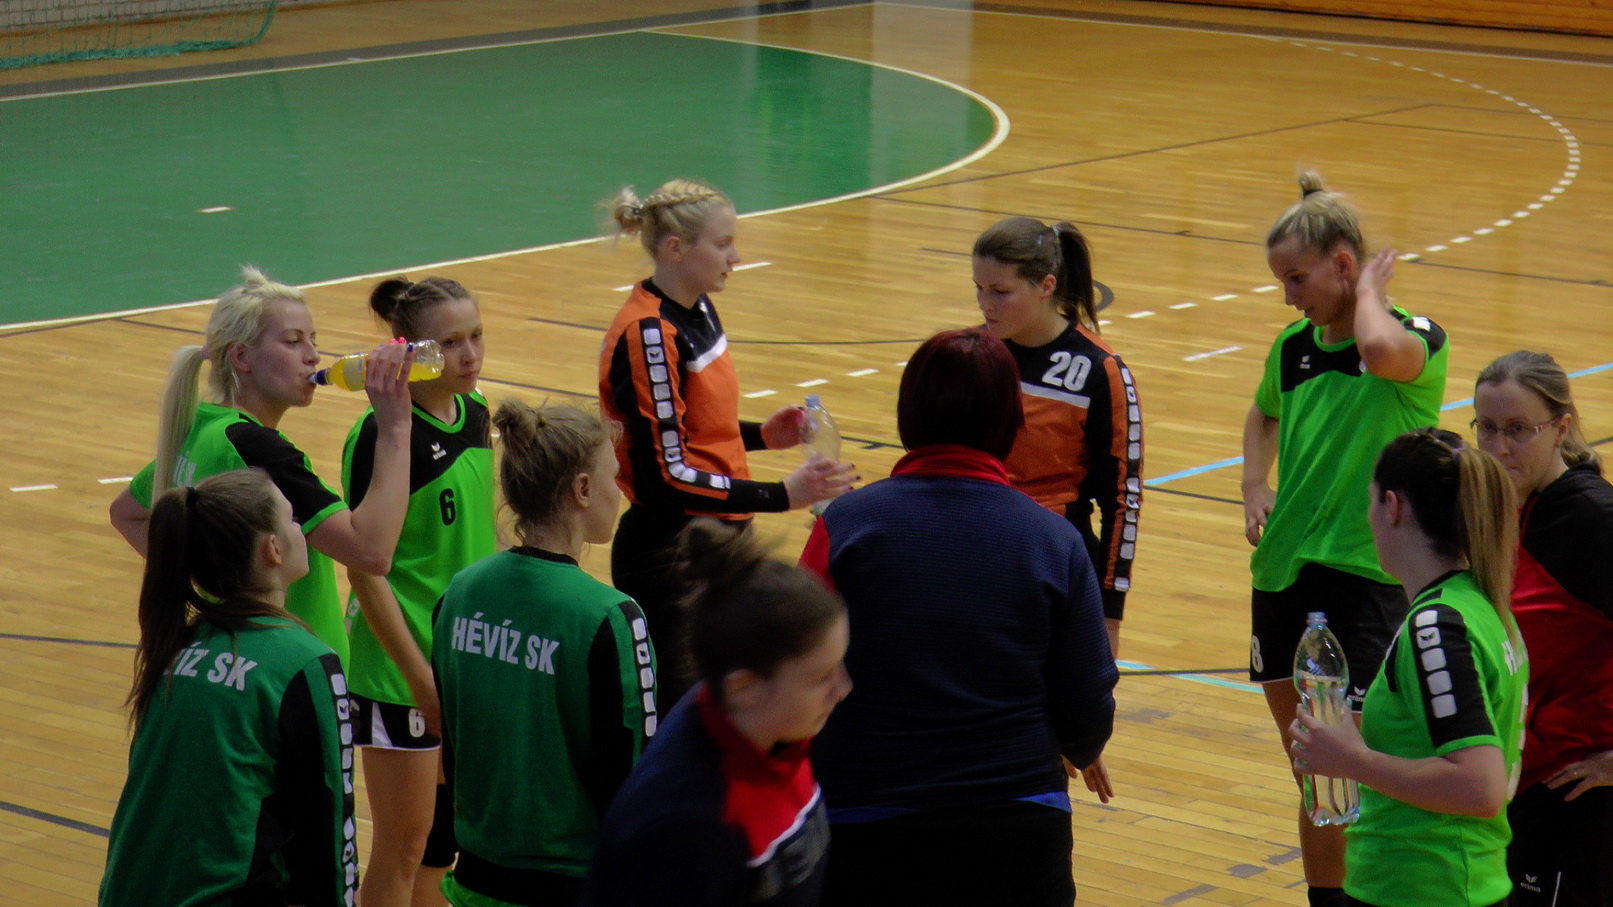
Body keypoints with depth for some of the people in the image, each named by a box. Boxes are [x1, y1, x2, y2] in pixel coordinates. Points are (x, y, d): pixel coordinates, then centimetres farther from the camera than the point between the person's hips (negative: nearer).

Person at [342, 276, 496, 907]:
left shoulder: (474, 412, 3)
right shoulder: (382, 435, -19)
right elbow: (365, 569, -17)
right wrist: (421, 678, -17)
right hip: (400, 665, -7)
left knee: (447, 829, 17)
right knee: (402, 844, 2)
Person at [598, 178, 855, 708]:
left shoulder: (698, 309, 9)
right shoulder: (648, 332, -18)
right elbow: (665, 475, -21)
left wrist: (761, 435, 3)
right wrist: (780, 496, -23)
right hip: (667, 559, -9)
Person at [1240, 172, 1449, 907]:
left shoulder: (1417, 341, -10)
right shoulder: (1295, 346, 9)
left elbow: (1381, 351, -37)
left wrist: (1370, 291, -17)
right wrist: (1255, 487, 13)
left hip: (1365, 577, -7)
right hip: (1283, 570, 7)